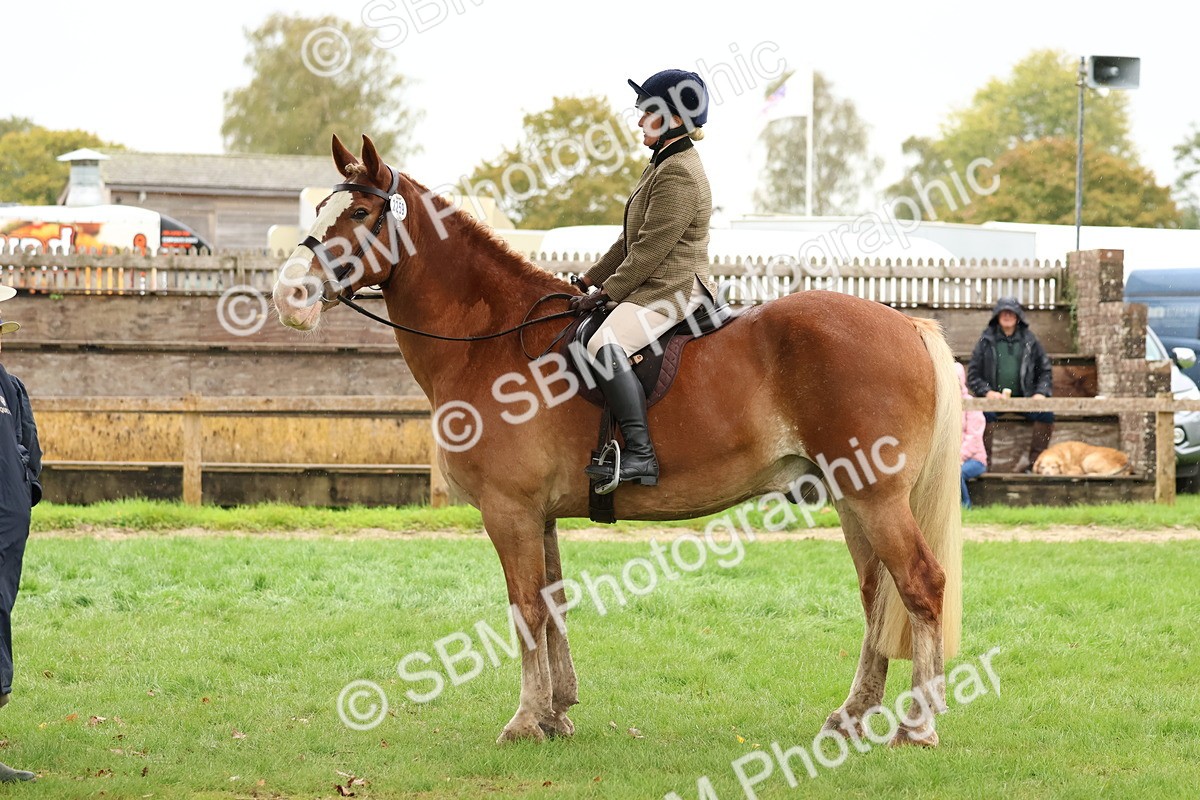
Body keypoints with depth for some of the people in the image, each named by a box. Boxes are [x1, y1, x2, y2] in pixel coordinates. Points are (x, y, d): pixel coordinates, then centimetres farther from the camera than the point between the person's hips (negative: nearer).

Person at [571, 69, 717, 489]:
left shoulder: (679, 174, -15)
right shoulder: (663, 165, 20)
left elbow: (650, 249, -19)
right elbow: (631, 239, 24)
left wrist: (607, 293, -14)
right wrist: (590, 279, 19)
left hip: (673, 289, -12)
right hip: (653, 288, 12)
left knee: (606, 345, -32)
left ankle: (640, 454, -37)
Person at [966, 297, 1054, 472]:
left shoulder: (1030, 341, 12)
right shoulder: (986, 342, 7)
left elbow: (1045, 370, 17)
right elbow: (973, 375, 6)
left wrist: (1041, 392, -1)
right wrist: (987, 392, -12)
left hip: (1024, 397, 2)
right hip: (994, 397, -2)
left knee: (1046, 413, -24)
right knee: (985, 413, -35)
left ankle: (1036, 461, -16)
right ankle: (984, 460, -28)